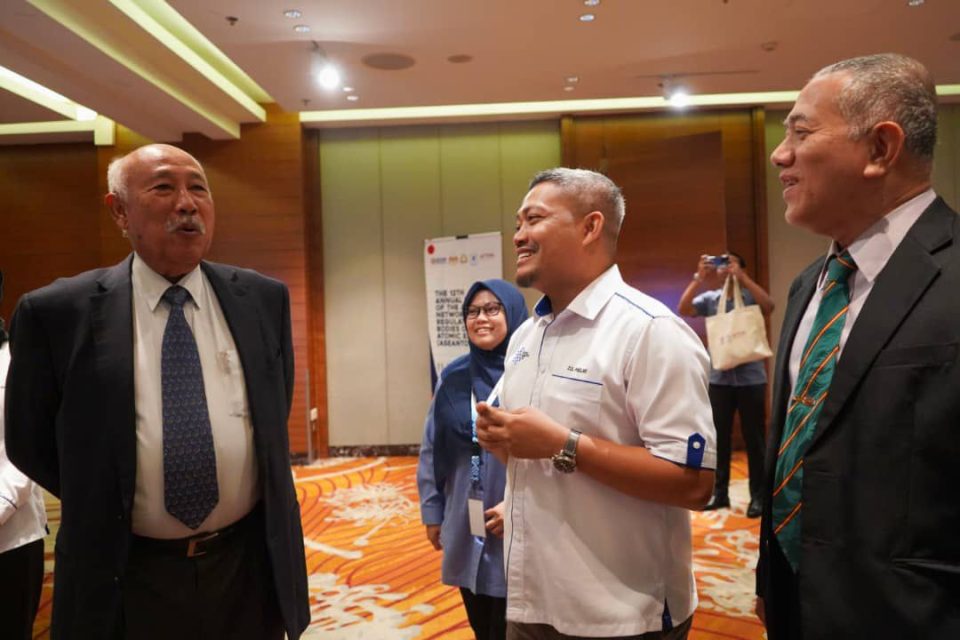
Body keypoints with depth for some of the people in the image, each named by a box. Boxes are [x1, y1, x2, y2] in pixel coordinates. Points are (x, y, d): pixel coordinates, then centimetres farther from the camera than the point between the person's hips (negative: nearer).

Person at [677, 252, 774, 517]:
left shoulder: (750, 295, -2)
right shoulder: (710, 298, 4)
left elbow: (769, 305, -22)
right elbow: (683, 309, -9)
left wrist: (741, 276, -22)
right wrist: (698, 278, -14)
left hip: (750, 377, -3)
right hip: (719, 378, 3)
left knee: (754, 438, 6)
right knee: (719, 438, 11)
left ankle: (757, 495, 17)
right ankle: (719, 493, 22)